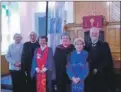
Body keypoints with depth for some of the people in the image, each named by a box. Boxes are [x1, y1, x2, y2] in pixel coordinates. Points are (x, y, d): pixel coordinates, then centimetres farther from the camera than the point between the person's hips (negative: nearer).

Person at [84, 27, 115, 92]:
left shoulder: (104, 45, -2)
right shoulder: (87, 46, 7)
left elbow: (108, 60, -8)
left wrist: (98, 69, -13)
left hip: (101, 76, -2)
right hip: (89, 76, 3)